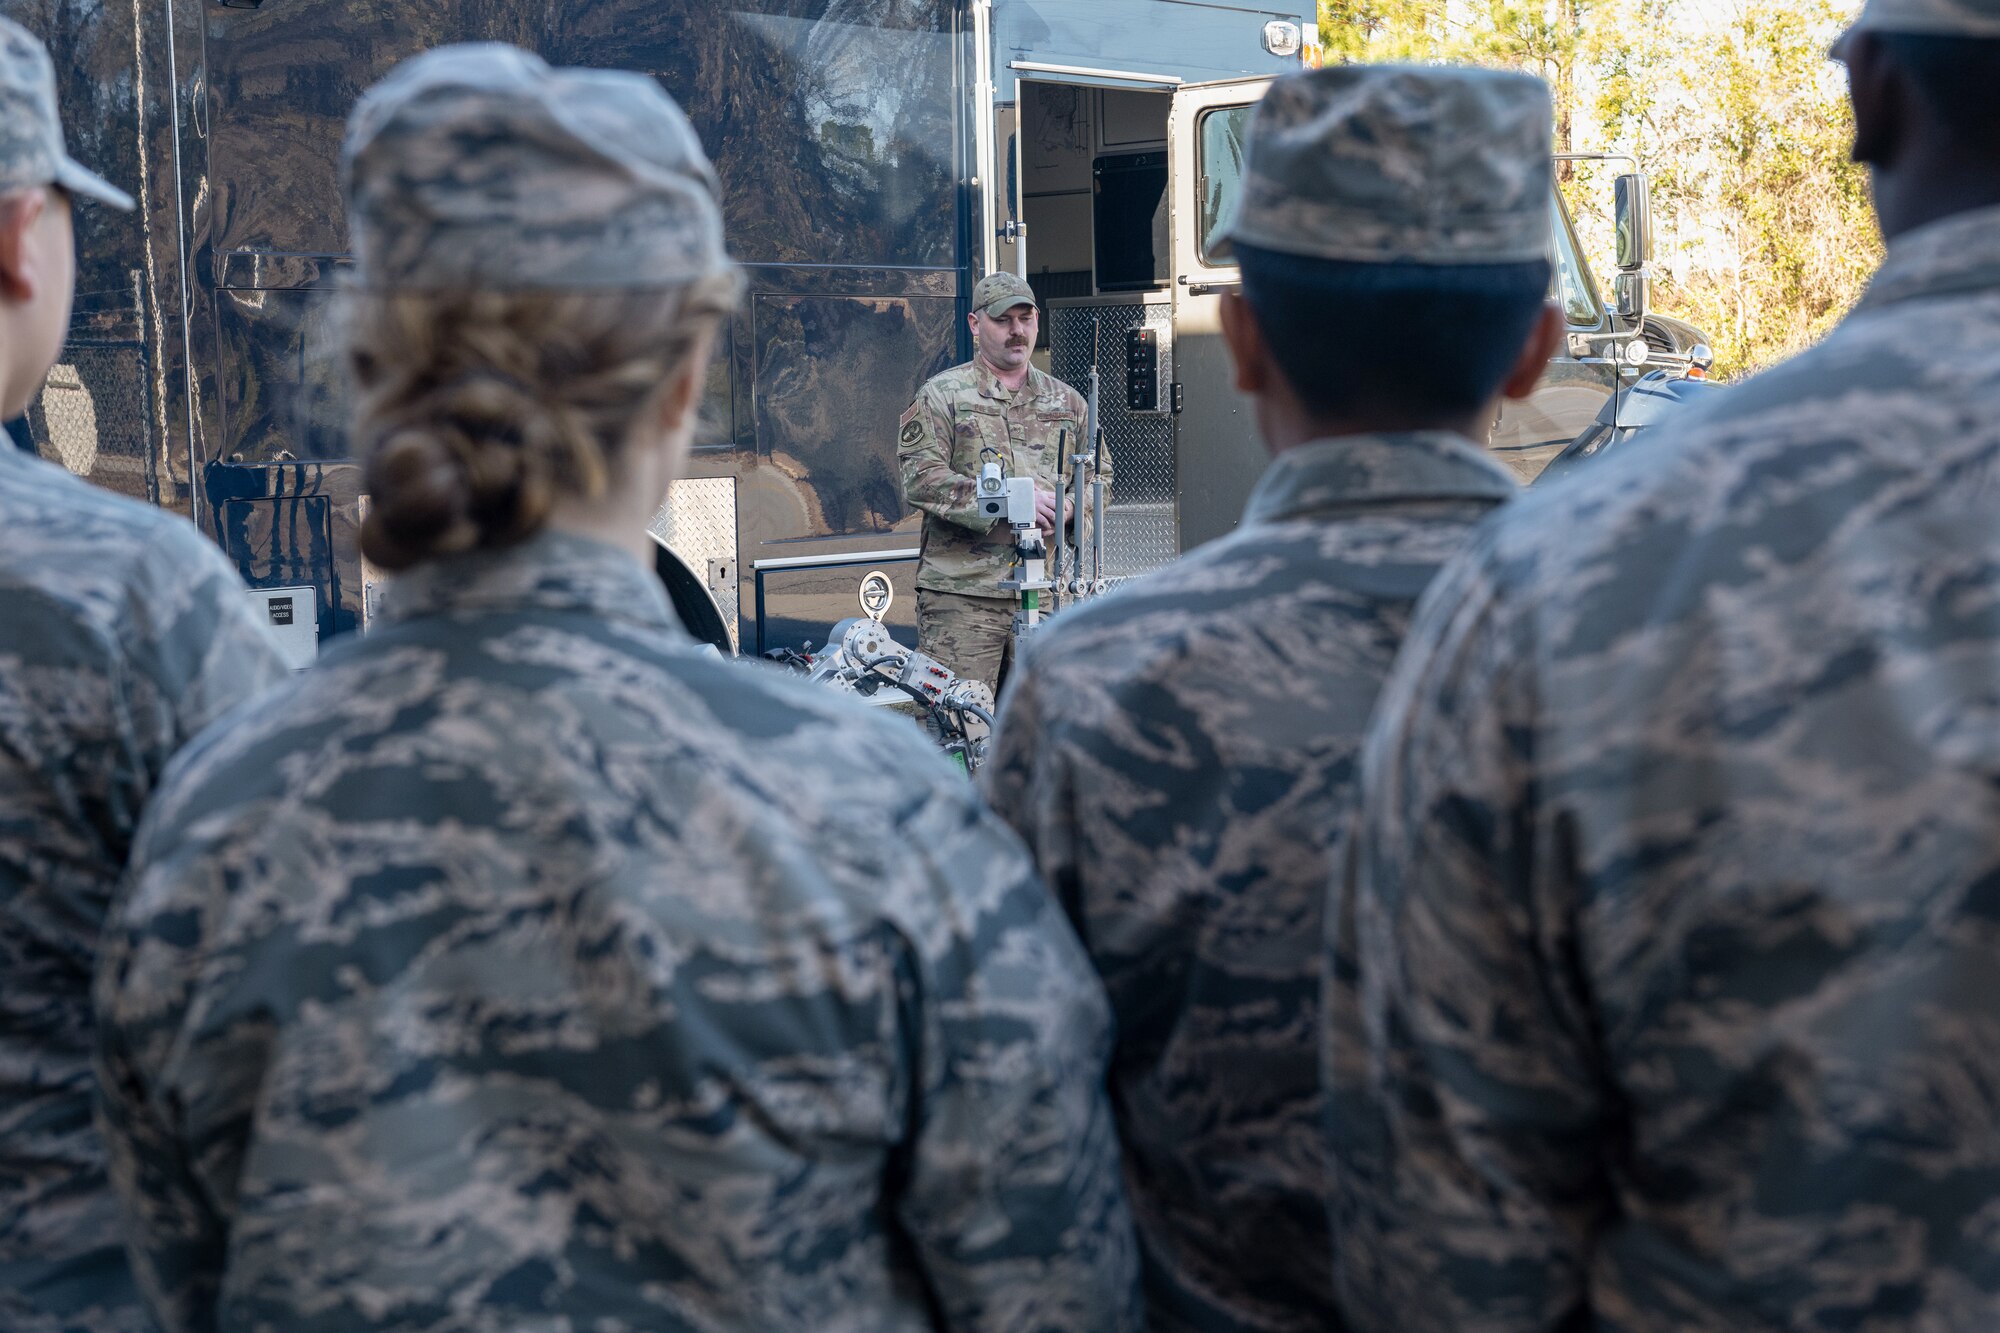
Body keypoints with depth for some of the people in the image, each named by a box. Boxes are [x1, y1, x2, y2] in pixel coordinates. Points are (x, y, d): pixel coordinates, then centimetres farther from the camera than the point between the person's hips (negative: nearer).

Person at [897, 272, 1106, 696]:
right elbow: (920, 479, -8)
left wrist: (1070, 506, -3)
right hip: (962, 591, -4)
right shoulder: (942, 395, 3)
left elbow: (1100, 475, 21)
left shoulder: (1066, 401, 18)